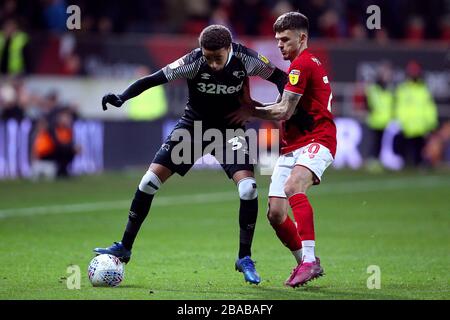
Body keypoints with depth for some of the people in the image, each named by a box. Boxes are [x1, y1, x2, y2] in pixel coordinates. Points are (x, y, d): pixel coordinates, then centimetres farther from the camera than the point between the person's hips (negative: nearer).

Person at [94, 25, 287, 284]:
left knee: (249, 187, -21)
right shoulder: (194, 62, -24)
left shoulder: (245, 59, -21)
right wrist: (122, 98, -39)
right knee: (151, 178, -8)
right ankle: (125, 248, 7)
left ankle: (245, 258, -4)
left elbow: (279, 77, -7)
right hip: (194, 124, 0)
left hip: (229, 129, 0)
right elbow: (154, 79, -26)